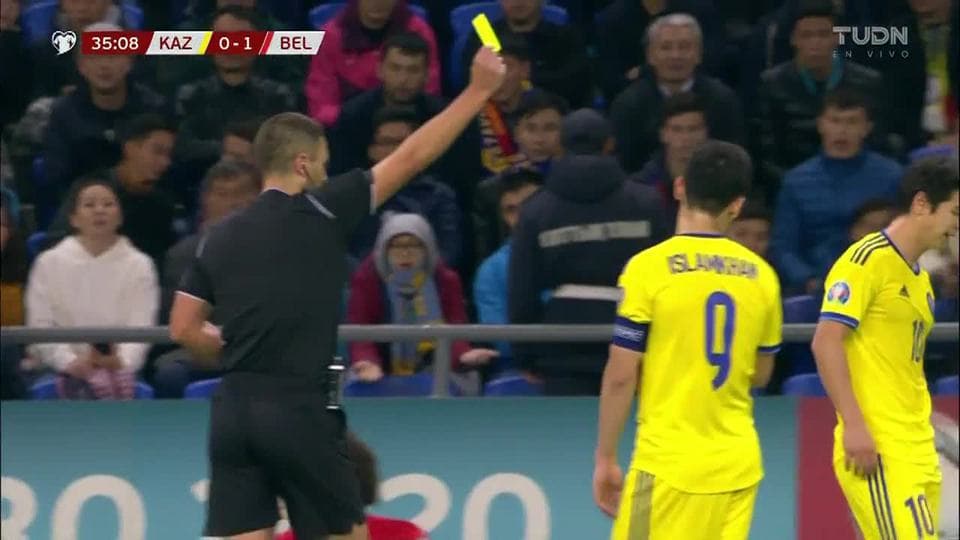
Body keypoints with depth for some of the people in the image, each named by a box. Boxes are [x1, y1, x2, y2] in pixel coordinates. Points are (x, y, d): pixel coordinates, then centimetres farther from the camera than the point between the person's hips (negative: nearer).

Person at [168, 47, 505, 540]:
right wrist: (479, 90, 9)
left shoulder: (220, 237, 10)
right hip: (298, 411, -4)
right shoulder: (318, 213, -3)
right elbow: (412, 157, 1)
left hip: (233, 411, 4)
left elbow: (184, 329, 9)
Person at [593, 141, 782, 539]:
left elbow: (621, 376, -8)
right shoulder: (760, 275, 5)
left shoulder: (649, 267, -8)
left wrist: (605, 459, 1)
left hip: (668, 462, -5)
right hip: (737, 462, 5)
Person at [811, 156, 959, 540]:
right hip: (878, 450, -9)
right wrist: (853, 424, -20)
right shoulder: (869, 259, -7)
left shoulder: (920, 278, 20)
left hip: (917, 451, 9)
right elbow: (826, 342, -14)